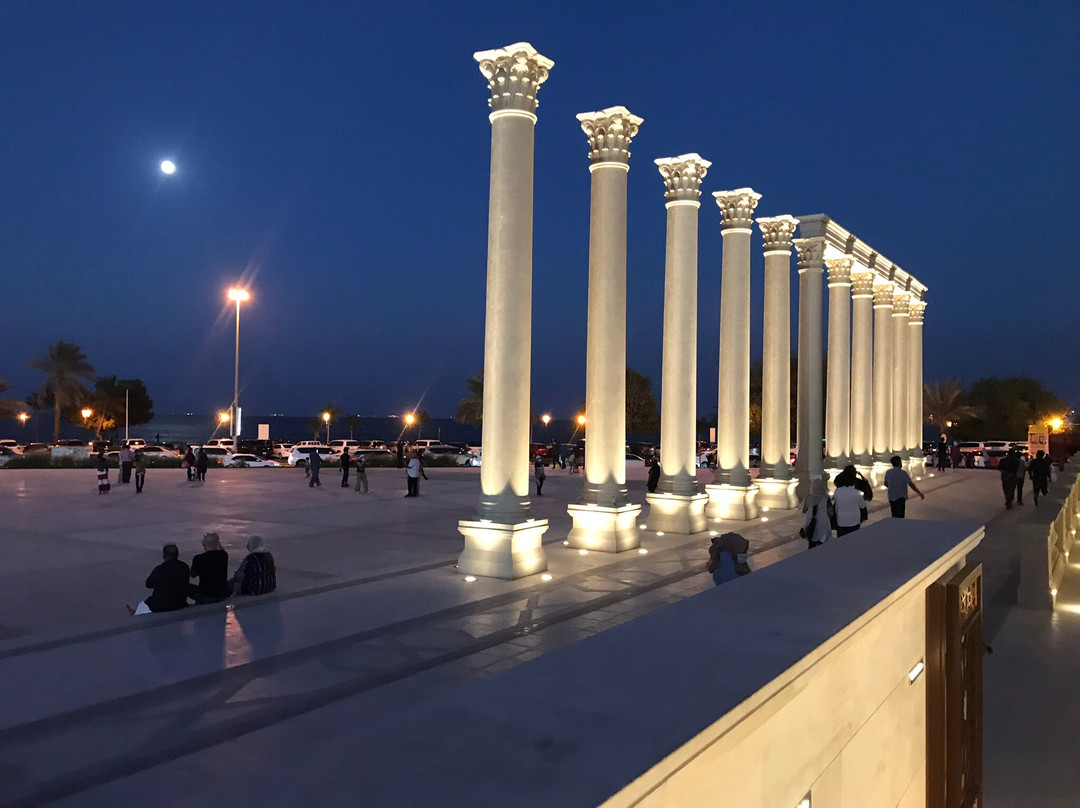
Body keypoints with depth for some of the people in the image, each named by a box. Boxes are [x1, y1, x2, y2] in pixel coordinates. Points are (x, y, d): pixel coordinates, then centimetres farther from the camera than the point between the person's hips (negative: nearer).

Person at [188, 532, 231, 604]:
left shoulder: (198, 559, -15)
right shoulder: (224, 555, -5)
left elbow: (193, 575, 6)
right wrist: (218, 542, 19)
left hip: (206, 597, -3)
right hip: (223, 596, 3)